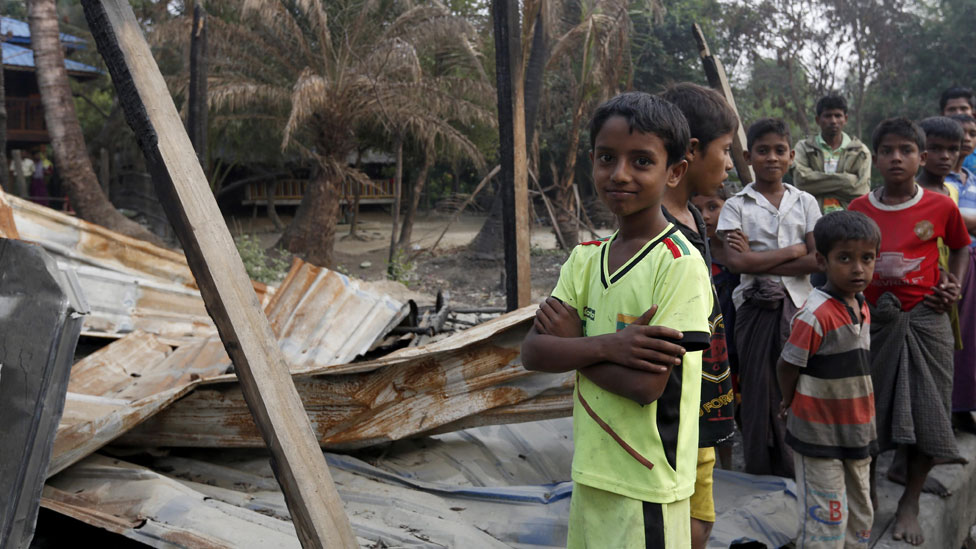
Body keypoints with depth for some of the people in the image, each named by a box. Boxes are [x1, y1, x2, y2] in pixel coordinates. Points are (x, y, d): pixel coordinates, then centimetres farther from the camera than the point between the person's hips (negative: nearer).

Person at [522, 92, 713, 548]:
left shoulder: (680, 264, -16)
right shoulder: (585, 259, 4)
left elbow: (648, 384, -22)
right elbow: (532, 352, -7)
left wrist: (570, 340, -11)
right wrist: (606, 345, -22)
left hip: (646, 484, -6)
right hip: (590, 472, 6)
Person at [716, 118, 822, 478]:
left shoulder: (805, 202, 9)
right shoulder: (737, 206, 3)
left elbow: (817, 260, -3)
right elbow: (736, 262, -11)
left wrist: (758, 261, -10)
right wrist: (793, 250, -8)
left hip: (797, 302, 1)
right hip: (754, 304, -1)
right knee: (758, 383, 0)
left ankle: (795, 465, 12)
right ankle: (760, 465, 12)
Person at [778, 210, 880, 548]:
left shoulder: (862, 309, 3)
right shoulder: (815, 315, -23)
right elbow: (787, 365, -14)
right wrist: (791, 404, 2)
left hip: (856, 432, 8)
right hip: (819, 437, -8)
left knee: (860, 520, 18)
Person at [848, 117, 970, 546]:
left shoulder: (941, 207, -2)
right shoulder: (859, 209, 0)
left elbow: (960, 247, 15)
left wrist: (954, 285, 0)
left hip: (925, 320, -1)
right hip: (874, 318, 1)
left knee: (925, 415, 1)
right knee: (869, 412, 9)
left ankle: (910, 503, 20)